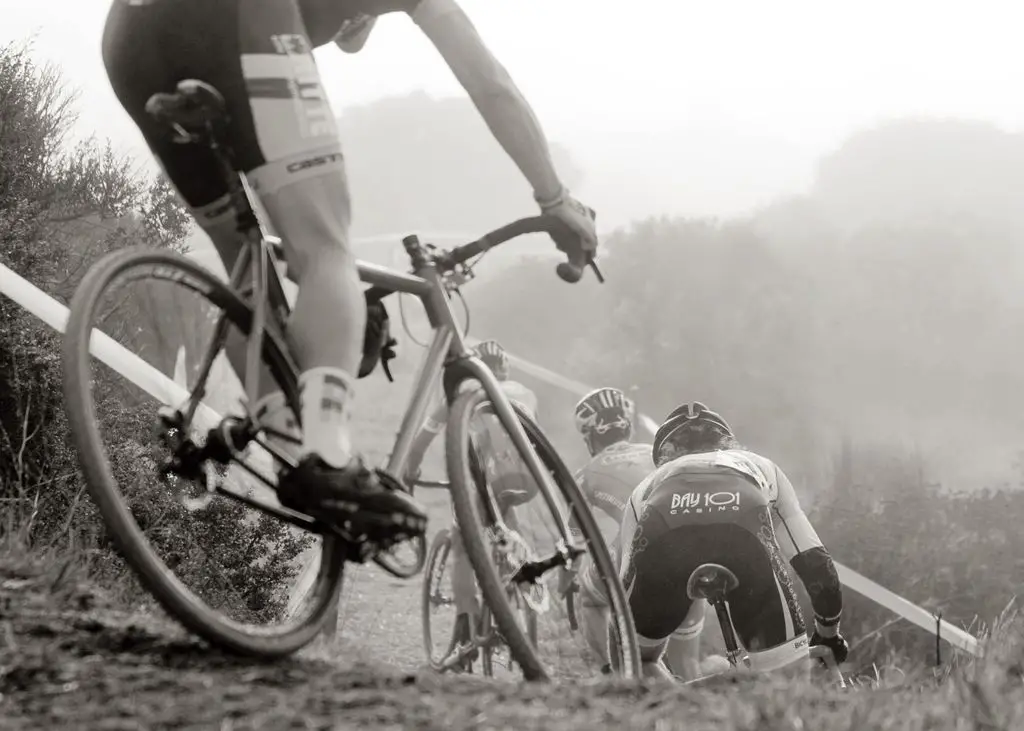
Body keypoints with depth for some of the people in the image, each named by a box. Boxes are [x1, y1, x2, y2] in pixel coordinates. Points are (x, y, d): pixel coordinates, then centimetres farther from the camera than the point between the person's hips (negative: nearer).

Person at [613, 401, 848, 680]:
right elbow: (815, 562, 39)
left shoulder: (651, 483, 44)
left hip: (663, 529, 1)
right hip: (744, 527, -1)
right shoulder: (760, 467, 45)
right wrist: (829, 634, 56)